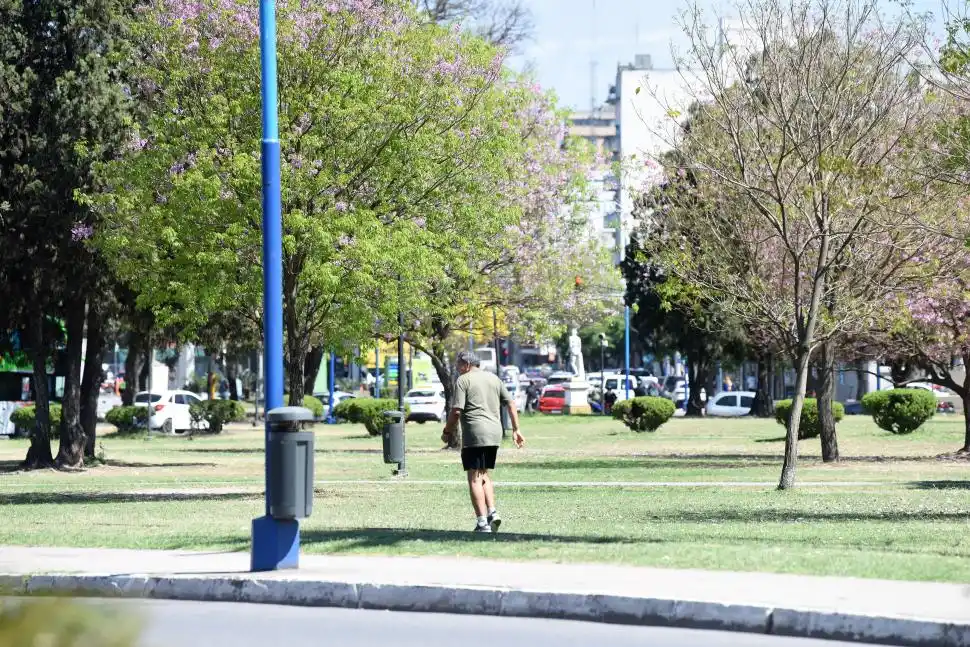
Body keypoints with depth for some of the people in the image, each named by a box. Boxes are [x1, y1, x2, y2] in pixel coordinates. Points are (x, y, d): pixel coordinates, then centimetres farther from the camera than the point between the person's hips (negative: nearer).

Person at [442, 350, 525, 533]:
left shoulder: (463, 380, -2)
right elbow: (511, 404, 14)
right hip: (494, 434, 6)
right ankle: (492, 512, 5)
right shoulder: (494, 379, 17)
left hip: (474, 435, -6)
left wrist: (447, 432, 2)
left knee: (474, 478, -3)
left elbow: (456, 410, -10)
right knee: (484, 475, 20)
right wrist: (516, 430, 16)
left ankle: (482, 522, -9)